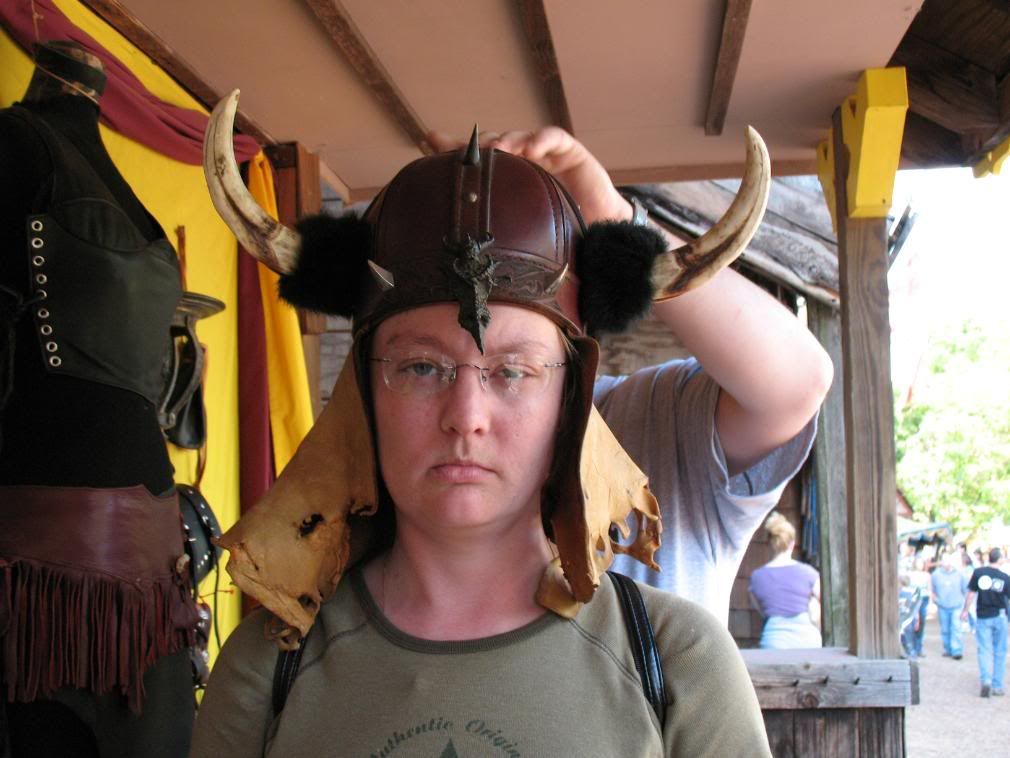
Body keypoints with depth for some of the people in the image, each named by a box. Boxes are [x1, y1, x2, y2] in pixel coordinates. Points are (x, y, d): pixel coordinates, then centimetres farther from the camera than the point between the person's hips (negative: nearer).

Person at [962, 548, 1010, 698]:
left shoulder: (978, 572, -6)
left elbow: (971, 593, 0)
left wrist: (965, 610, 11)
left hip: (983, 617, 0)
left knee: (984, 650, 3)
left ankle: (985, 680, -16)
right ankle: (997, 686, 12)